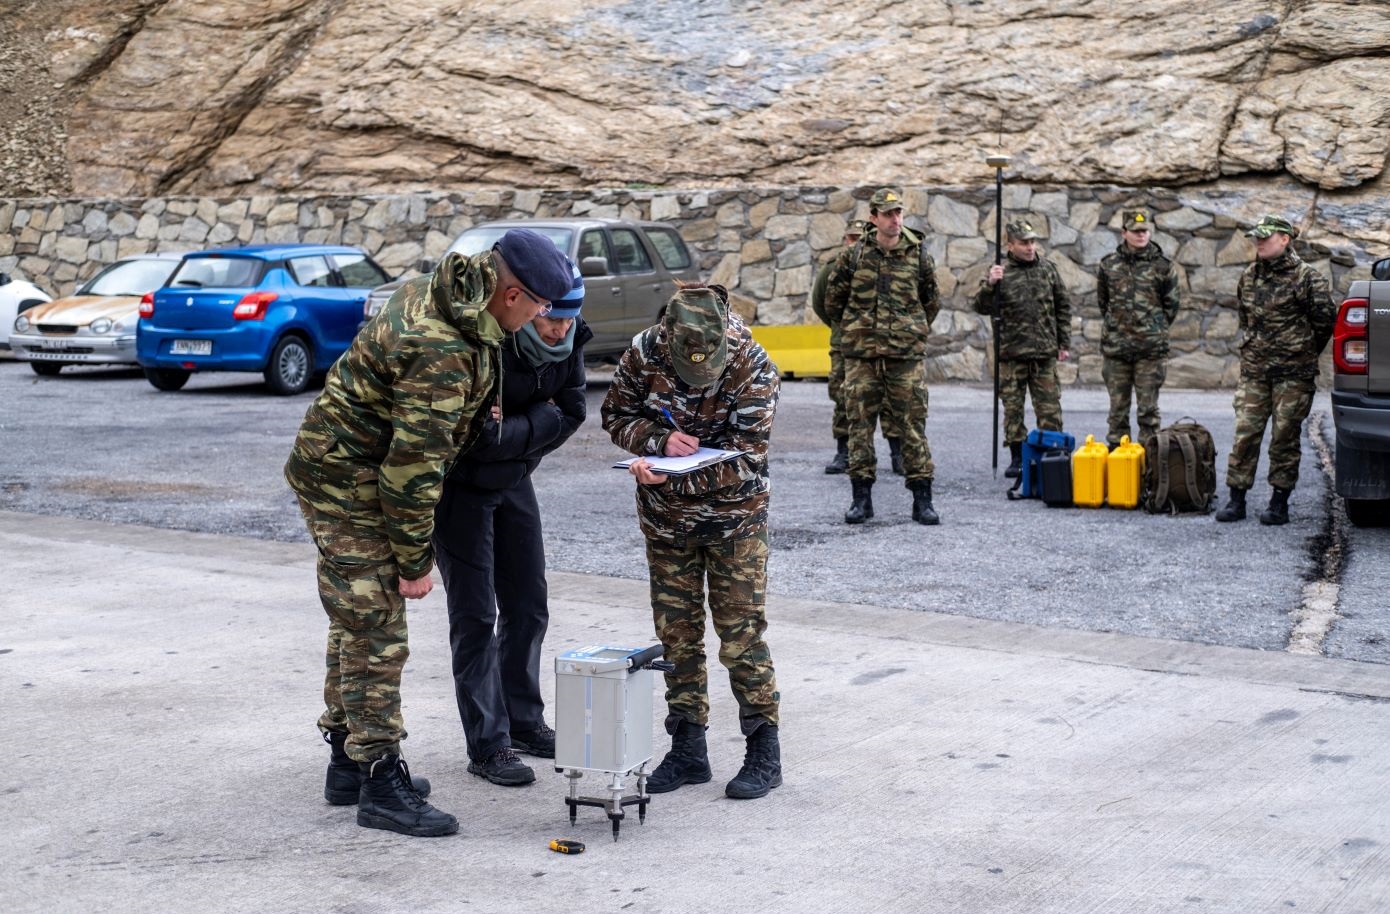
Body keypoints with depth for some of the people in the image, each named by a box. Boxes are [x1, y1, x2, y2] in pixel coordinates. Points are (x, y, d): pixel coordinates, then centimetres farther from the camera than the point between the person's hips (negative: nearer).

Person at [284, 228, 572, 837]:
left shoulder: (432, 294, 1)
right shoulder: (443, 353, -30)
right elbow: (414, 465, -27)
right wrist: (414, 560, -18)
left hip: (333, 463, 11)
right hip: (349, 482, -11)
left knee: (357, 623, 18)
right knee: (377, 633, -7)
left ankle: (349, 760, 29)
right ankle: (381, 784, -2)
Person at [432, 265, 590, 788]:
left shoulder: (567, 343, -11)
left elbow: (570, 416, -6)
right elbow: (477, 438, -35)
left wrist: (512, 430, -21)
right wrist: (541, 420, -24)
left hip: (514, 483, 7)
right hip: (460, 485, -7)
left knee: (528, 607, 12)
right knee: (475, 617, -5)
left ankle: (523, 722, 27)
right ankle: (488, 746, 0)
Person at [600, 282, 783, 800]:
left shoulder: (753, 369, -23)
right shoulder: (645, 354, -14)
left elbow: (742, 461, -24)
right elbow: (617, 416, -1)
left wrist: (670, 478, -34)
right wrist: (660, 440, -21)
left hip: (734, 515, -3)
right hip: (665, 519, 3)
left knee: (741, 634, -4)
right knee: (676, 633, 8)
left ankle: (763, 752, 7)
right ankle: (688, 749, 19)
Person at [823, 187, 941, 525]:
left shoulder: (919, 255, 2)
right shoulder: (853, 256, 1)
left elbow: (932, 301, 16)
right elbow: (833, 301, 13)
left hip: (907, 355, 0)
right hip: (861, 356, 0)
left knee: (913, 424, 0)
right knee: (860, 423, 3)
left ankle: (922, 498, 5)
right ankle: (861, 497, 10)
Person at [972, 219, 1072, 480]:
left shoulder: (1047, 268, 7)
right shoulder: (1000, 272, -1)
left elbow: (1063, 306, 13)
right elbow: (982, 307, -7)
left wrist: (1064, 343, 10)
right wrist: (990, 285, -25)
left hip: (1045, 352, 1)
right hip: (1011, 353, -1)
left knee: (1049, 408, 2)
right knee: (1012, 408, 5)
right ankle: (1017, 457, 15)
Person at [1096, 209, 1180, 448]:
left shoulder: (1163, 267, 1)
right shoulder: (1109, 265, 5)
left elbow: (1170, 306, 9)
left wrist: (1155, 331, 10)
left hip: (1151, 349, -2)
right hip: (1115, 348, 2)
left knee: (1148, 409, 0)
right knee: (1117, 408, 7)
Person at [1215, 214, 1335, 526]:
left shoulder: (1305, 277, -8)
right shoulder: (1249, 276, 9)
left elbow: (1326, 317, -3)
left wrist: (1304, 353, 7)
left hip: (1293, 372, -4)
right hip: (1253, 370, 5)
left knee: (1285, 436, 1)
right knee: (1245, 433, 0)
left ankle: (1280, 502, 9)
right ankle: (1236, 500, 5)